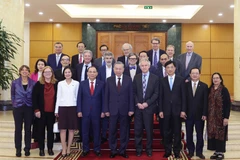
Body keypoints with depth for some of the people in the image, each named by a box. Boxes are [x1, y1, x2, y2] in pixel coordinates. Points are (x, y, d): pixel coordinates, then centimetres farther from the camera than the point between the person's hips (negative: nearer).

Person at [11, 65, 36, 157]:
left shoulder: (33, 83, -1)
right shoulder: (15, 82, 1)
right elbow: (12, 95, 8)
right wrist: (14, 104, 1)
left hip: (29, 108, 0)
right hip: (18, 108, 0)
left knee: (28, 129, 7)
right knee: (18, 129, 5)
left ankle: (27, 148, 17)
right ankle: (18, 149, 15)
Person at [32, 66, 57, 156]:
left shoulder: (56, 84, 2)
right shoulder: (38, 84, -3)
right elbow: (34, 97, -4)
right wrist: (36, 110, -10)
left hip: (51, 112, 1)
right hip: (41, 111, -1)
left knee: (50, 130, 9)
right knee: (41, 130, 7)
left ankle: (50, 148, 20)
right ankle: (41, 149, 18)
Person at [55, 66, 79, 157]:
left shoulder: (76, 83, 4)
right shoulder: (60, 83, 7)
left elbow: (77, 96, 5)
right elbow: (58, 97, 7)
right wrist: (56, 110, 3)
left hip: (73, 108, -1)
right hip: (62, 108, 1)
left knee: (71, 129, 4)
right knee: (62, 129, 0)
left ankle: (68, 148, 14)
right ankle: (64, 149, 6)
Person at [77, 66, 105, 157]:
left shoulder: (101, 84, 0)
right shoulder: (82, 83, 3)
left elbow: (103, 98, 1)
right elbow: (79, 98, 2)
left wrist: (103, 111, -3)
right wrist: (79, 110, -4)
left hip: (97, 111, -1)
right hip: (85, 111, 1)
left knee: (96, 131, 8)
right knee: (85, 131, 8)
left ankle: (97, 149, 19)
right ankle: (85, 149, 19)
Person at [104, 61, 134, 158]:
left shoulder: (128, 79, 0)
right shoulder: (109, 80, 3)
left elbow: (131, 95, -1)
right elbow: (106, 96, 2)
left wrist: (131, 109, -5)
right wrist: (106, 110, -2)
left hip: (124, 110, 0)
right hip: (113, 109, 1)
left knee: (124, 131, 8)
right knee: (112, 131, 7)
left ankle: (123, 150, 21)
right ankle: (113, 150, 20)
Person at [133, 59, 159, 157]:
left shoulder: (155, 78, 1)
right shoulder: (136, 77, 8)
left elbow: (156, 93, -3)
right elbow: (134, 92, 6)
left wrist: (147, 103, -12)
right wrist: (137, 103, -8)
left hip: (149, 107, -2)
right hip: (138, 107, 2)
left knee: (149, 129, 6)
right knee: (138, 129, 4)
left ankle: (149, 149, 18)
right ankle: (138, 149, 16)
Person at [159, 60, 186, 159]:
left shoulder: (181, 80, 2)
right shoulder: (162, 81, 6)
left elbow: (183, 96, 0)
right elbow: (160, 96, 4)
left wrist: (183, 110, -6)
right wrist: (160, 110, -2)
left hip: (177, 110, -1)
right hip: (166, 110, 1)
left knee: (177, 132, 6)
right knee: (167, 132, 7)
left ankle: (177, 151, 16)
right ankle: (168, 151, 17)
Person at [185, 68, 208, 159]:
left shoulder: (204, 86, 2)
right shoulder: (186, 85, 3)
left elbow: (205, 101, -2)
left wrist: (204, 114, -7)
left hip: (199, 114, 0)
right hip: (188, 114, 1)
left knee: (200, 134, 6)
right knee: (189, 134, 7)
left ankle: (199, 152, 18)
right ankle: (191, 151, 20)